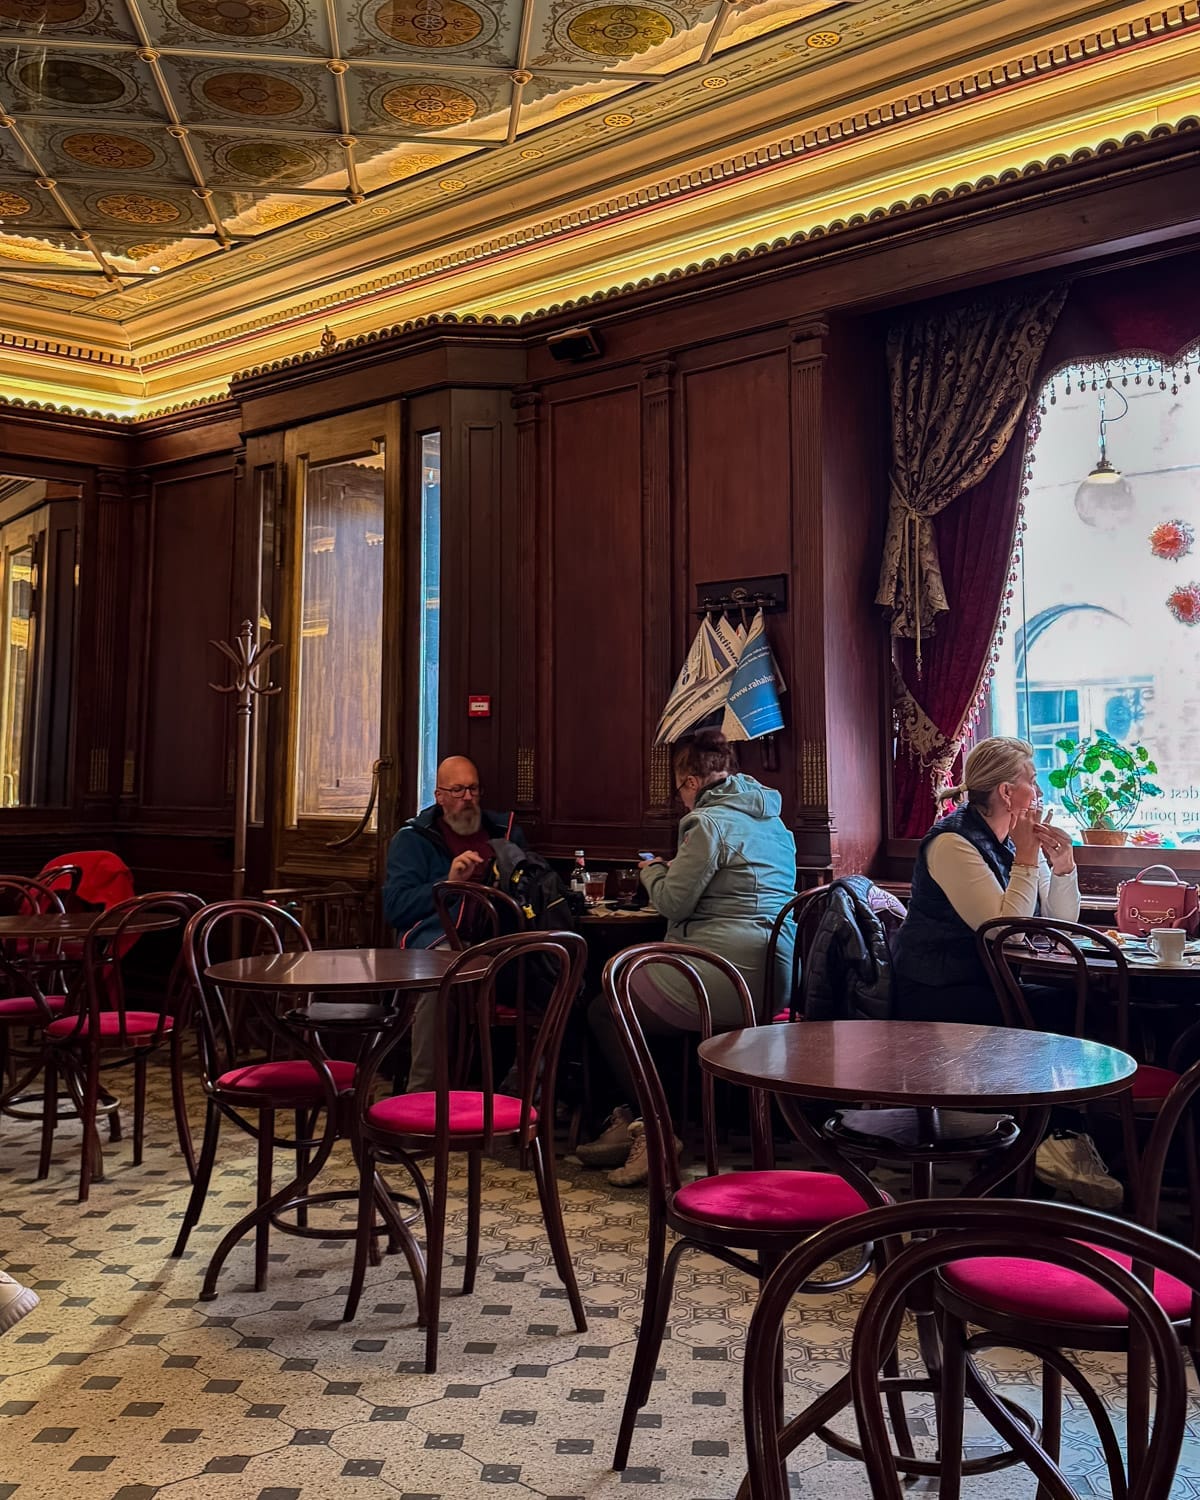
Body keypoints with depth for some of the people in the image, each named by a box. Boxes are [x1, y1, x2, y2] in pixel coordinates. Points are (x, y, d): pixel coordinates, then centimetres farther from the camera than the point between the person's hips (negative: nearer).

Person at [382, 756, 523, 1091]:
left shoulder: (505, 830, 26)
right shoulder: (413, 838, 16)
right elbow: (394, 907, 4)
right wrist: (448, 882, -6)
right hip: (438, 938, -3)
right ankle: (422, 1089, -27)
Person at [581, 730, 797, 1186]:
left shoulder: (709, 822, -10)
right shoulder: (772, 821, 18)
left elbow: (673, 903, -11)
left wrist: (652, 871, 9)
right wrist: (671, 871, 31)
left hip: (729, 977, -10)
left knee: (604, 1009, 3)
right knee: (631, 995, 22)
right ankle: (631, 1121, 20)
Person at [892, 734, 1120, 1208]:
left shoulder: (1009, 839, 12)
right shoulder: (952, 842, -14)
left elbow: (1061, 922, 11)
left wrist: (1063, 866, -4)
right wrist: (1026, 859, -18)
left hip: (987, 986, 8)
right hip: (934, 998, -8)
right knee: (1061, 1011, -24)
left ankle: (1067, 1136, -9)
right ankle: (1059, 1140, -8)